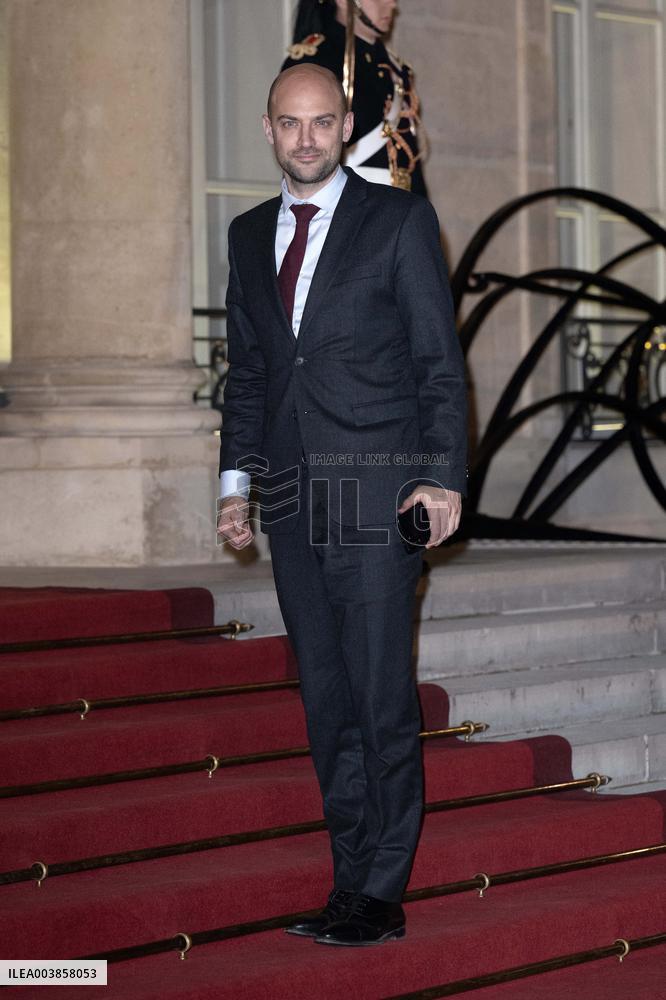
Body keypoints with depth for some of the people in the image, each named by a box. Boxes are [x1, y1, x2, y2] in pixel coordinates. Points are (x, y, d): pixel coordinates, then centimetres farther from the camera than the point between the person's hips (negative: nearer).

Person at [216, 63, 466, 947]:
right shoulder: (249, 236, 16)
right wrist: (238, 478, 10)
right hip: (293, 501, 5)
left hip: (377, 494, -5)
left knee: (382, 700, -6)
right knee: (327, 701, 7)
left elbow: (440, 362, -1)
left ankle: (383, 897, -2)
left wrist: (443, 476, -10)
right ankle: (351, 881, 12)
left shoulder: (400, 220, 1)